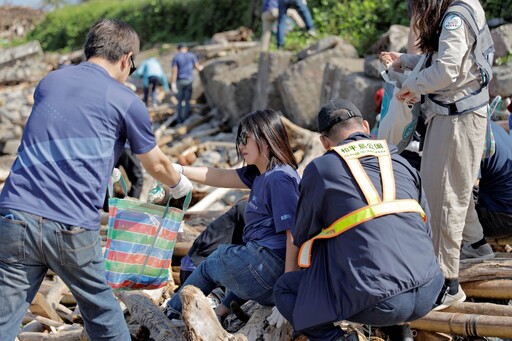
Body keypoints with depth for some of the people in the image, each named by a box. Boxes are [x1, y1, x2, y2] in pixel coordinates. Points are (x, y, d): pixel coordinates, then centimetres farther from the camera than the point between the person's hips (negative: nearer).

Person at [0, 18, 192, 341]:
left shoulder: (48, 82, 17)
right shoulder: (126, 101, 4)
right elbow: (156, 165, 18)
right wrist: (179, 184, 40)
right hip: (73, 227, -3)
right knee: (101, 310, 18)